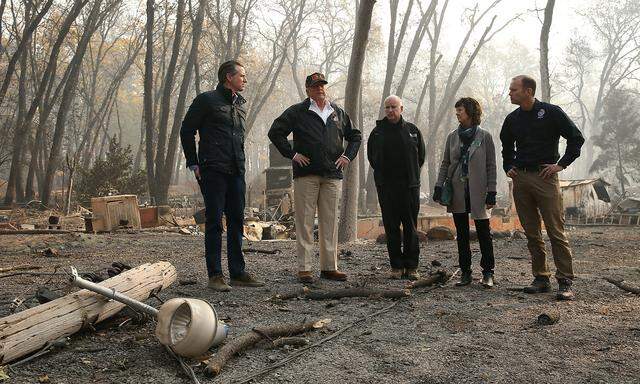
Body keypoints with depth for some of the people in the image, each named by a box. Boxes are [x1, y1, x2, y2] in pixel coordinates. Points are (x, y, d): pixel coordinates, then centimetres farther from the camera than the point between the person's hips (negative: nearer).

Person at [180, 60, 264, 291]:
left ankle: (238, 272, 16)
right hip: (213, 171, -7)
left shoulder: (240, 104, 18)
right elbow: (186, 131, 0)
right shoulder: (207, 100, -3)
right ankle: (215, 276, 2)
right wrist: (194, 164, -3)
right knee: (214, 222, -4)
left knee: (237, 222, 8)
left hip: (236, 172, 7)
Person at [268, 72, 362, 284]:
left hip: (332, 175, 4)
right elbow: (275, 132, 2)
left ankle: (329, 267, 12)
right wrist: (292, 154, -5)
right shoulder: (297, 112, 4)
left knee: (330, 221, 5)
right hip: (306, 174, -4)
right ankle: (304, 268, 1)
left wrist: (348, 156, 11)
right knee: (305, 221, -4)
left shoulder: (338, 113, 16)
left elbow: (355, 136, 26)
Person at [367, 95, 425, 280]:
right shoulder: (378, 132, 6)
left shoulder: (413, 131, 7)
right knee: (391, 227, 2)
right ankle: (396, 266, 10)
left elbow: (420, 156, 15)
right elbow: (372, 157, 16)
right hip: (386, 187, 0)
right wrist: (382, 173, 11)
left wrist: (412, 174, 12)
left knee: (411, 228, 2)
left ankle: (411, 266, 8)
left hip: (410, 185, 0)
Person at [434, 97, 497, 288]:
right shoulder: (452, 137, 8)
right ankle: (465, 273, 14)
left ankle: (488, 273, 10)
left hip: (478, 191, -3)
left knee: (484, 233, 1)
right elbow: (445, 163, 10)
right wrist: (438, 186, 1)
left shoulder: (485, 137, -1)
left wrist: (491, 192, -7)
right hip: (457, 191, 3)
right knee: (462, 234, 7)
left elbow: (491, 166, -2)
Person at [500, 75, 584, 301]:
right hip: (520, 178, 5)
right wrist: (508, 167, 16)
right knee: (532, 233, 8)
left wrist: (561, 164, -8)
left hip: (545, 177, -5)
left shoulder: (551, 112, -3)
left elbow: (576, 138, -2)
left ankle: (565, 282, -5)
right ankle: (540, 278, 15)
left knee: (556, 231, -8)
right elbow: (507, 145, 29)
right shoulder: (513, 119, 12)